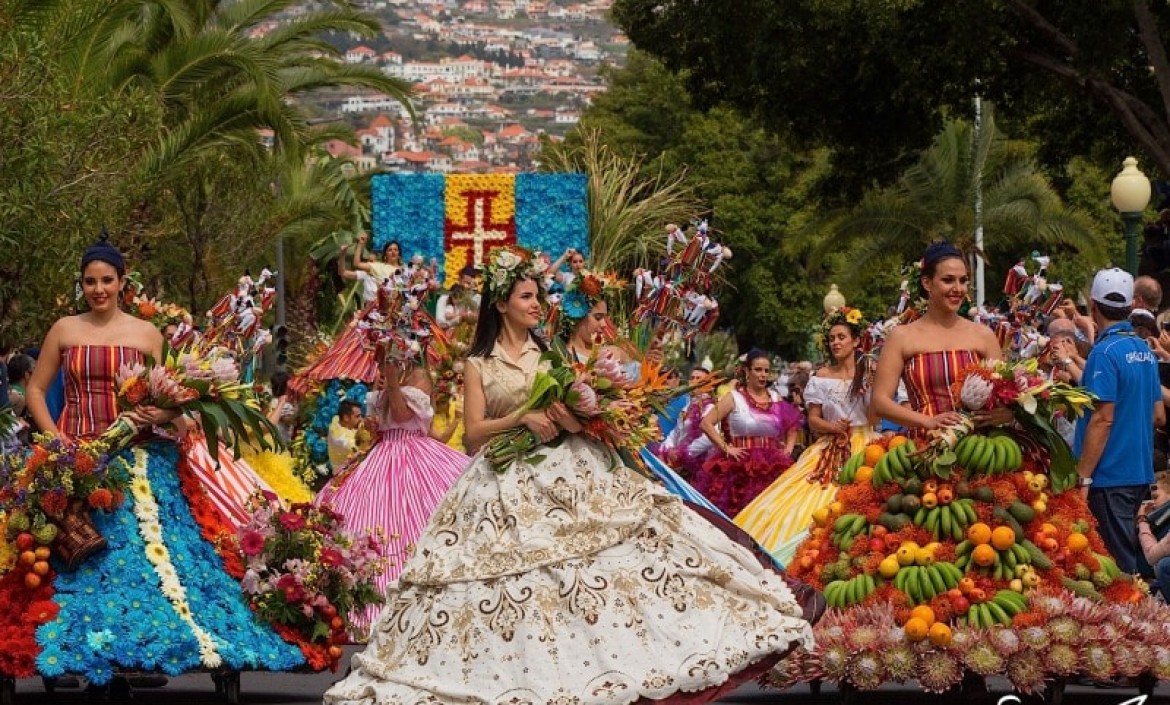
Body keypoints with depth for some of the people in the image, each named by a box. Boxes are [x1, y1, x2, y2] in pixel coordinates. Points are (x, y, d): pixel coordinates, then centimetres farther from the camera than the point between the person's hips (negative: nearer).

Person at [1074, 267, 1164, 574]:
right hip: (1140, 474, 9)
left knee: (1118, 565, -5)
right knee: (1126, 553, 16)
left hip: (1110, 477, -9)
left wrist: (1083, 477, -17)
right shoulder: (1145, 350, 10)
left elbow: (1103, 419, -19)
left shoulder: (1105, 352, -15)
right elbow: (1158, 415, 14)